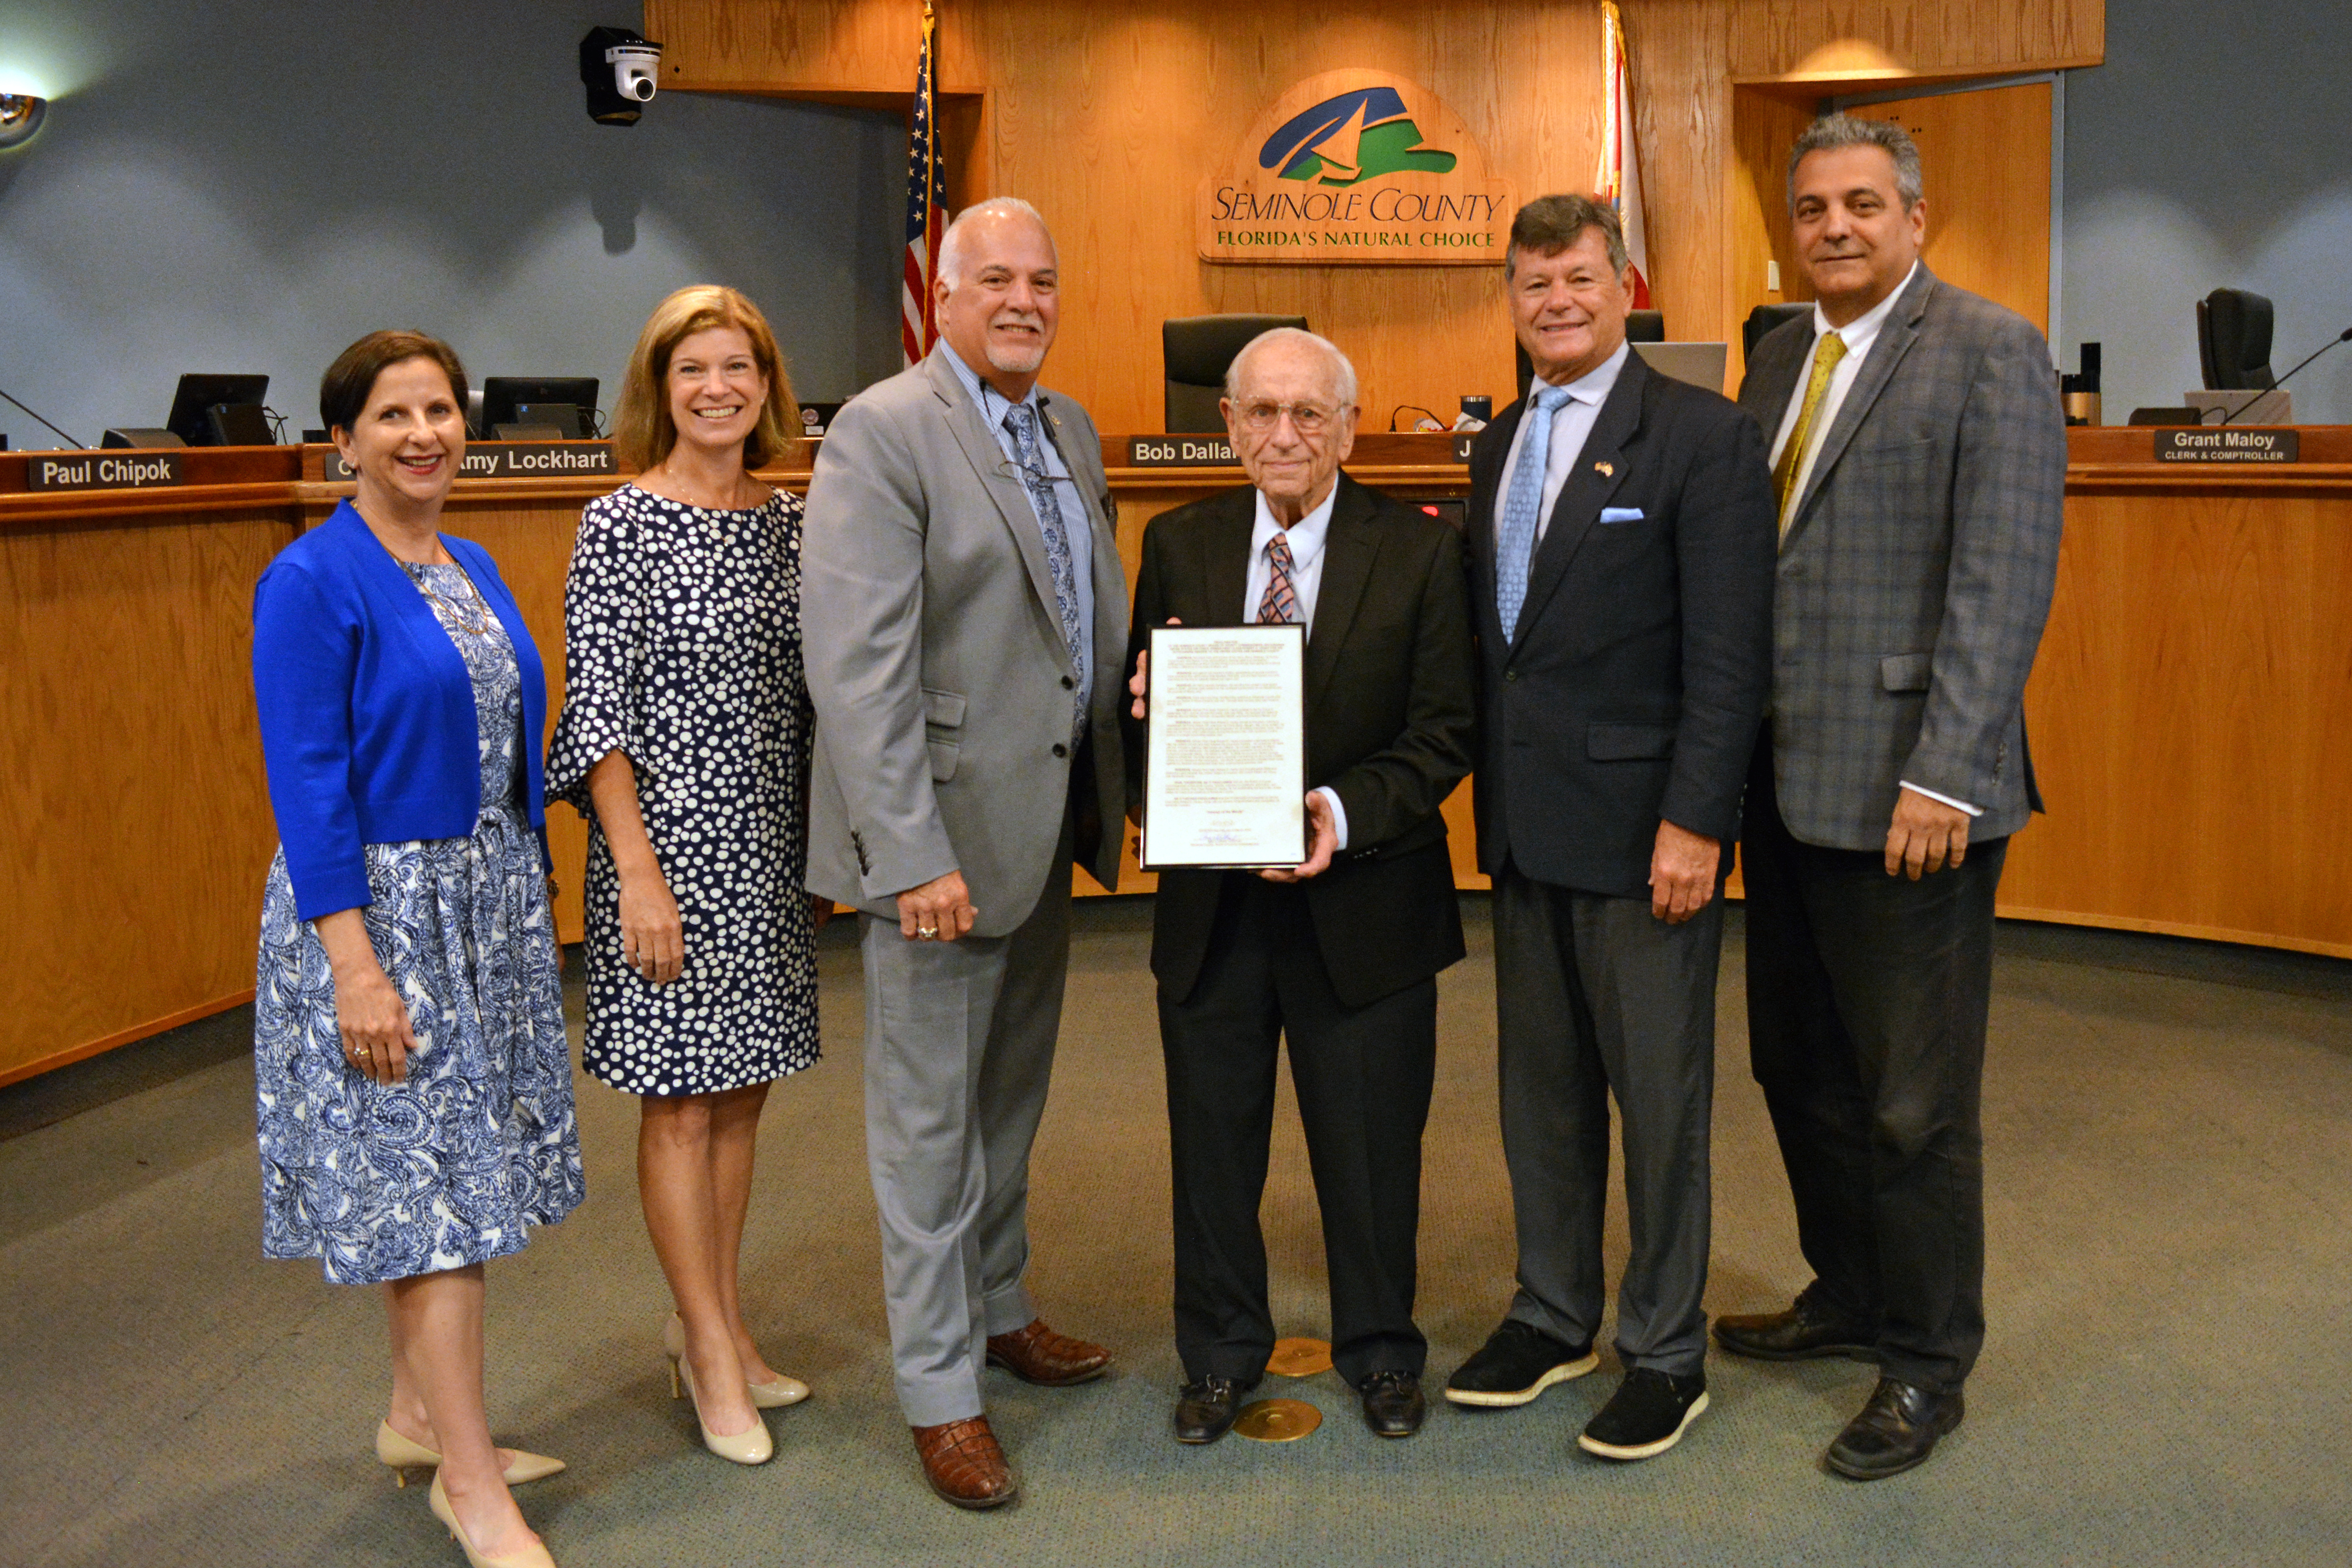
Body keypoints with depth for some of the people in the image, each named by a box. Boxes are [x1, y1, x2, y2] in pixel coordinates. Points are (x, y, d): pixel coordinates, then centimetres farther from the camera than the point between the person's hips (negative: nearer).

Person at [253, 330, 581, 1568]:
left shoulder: (473, 569, 10)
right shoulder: (311, 582, -12)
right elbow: (307, 783, -16)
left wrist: (528, 898, 16)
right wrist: (356, 965, -20)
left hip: (488, 905, 8)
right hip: (377, 908, -8)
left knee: (450, 1170, 14)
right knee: (431, 1185, -5)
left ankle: (419, 1418, 30)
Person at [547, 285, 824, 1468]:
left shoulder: (788, 519, 8)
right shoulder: (621, 524, -9)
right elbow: (597, 710, -12)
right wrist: (639, 872, -17)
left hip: (769, 839, 6)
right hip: (669, 834, -6)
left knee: (741, 1088, 13)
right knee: (681, 1094, 3)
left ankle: (714, 1322, 27)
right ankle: (711, 1350, 15)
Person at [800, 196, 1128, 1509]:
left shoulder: (1072, 430, 11)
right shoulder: (884, 432, -14)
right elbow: (859, 667, -20)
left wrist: (1110, 788, 2)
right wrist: (916, 855, -25)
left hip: (1048, 818, 8)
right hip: (942, 830, -7)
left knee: (1012, 1096, 21)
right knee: (930, 1119, 4)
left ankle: (1002, 1310, 39)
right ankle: (943, 1392, 17)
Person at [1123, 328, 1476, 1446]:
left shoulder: (1418, 553, -4)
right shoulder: (1178, 546, 3)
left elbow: (1445, 731, -6)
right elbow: (1141, 722, 6)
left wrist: (1347, 810, -22)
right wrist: (1147, 713, -18)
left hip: (1363, 903, -2)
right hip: (1211, 903, 2)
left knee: (1370, 1145, 12)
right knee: (1213, 1141, 14)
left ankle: (1380, 1352, 35)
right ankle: (1221, 1354, 34)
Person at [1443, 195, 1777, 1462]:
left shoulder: (1703, 438, -9)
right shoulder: (1499, 445, 13)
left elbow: (1729, 655, -14)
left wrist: (1693, 822, -19)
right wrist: (1486, 791, 8)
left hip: (1640, 824, -7)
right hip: (1523, 827, 7)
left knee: (1660, 1096, 4)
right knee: (1541, 1083, 16)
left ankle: (1665, 1353, 19)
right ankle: (1552, 1317, 31)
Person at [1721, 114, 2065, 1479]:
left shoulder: (1990, 353, -8)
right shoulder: (1780, 357, 14)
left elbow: (2005, 582, -15)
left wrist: (1941, 777, -20)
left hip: (1903, 790, -7)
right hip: (1785, 780, 8)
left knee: (1914, 1099, 3)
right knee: (1802, 1069, 18)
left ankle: (1928, 1364, 19)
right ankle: (1849, 1299, 36)